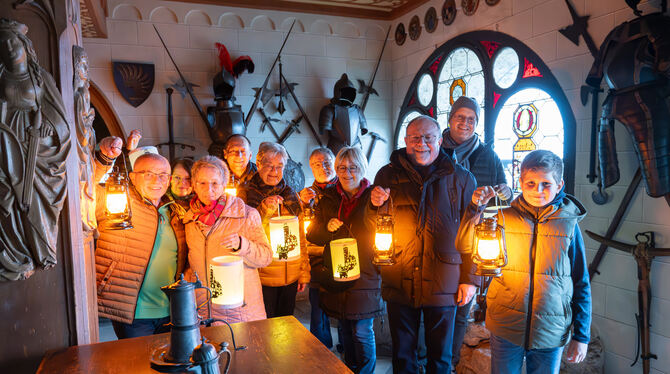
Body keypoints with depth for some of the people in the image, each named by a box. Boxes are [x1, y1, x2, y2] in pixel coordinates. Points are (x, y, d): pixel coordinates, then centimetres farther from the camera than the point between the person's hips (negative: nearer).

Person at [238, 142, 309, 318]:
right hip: (261, 278, -3)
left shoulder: (292, 196, 8)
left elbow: (301, 238, 12)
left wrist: (304, 273, 10)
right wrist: (265, 210, -23)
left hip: (291, 277, 4)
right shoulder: (245, 194, -3)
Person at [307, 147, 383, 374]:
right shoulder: (328, 199, 8)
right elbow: (312, 235, 7)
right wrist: (327, 228, -13)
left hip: (364, 276, -4)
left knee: (362, 333, 0)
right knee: (346, 330, 16)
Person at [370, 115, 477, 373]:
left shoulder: (461, 178, 1)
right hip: (399, 283, 1)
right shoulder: (388, 175, 4)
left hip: (444, 284, -1)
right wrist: (376, 205, -10)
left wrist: (470, 279, -1)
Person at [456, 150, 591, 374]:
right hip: (506, 329, 0)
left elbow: (581, 285, 3)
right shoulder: (505, 218, -2)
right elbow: (466, 246, -11)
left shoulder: (569, 224, -2)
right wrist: (476, 208, -23)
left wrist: (581, 336, 3)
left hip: (551, 333, 0)